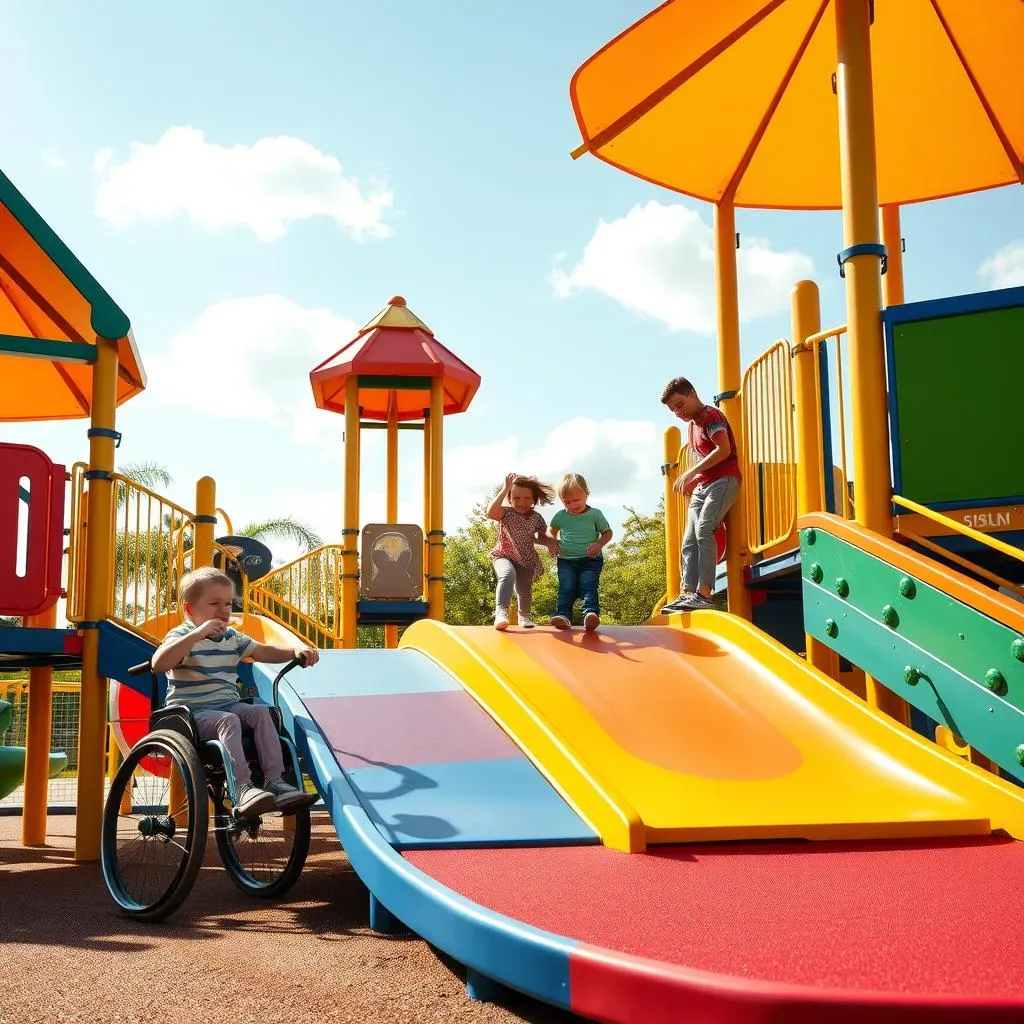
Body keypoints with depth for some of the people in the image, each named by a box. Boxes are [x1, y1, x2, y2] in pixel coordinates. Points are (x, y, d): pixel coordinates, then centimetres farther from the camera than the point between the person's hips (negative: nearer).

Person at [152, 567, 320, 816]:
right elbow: (158, 664, -24)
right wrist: (197, 634, -29)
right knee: (228, 720, -33)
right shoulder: (182, 636, -6)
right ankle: (242, 788, -41)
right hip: (191, 712, -6)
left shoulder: (232, 637, 16)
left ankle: (274, 781, -24)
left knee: (261, 711, -20)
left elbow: (264, 652, 20)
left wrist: (297, 650, 1)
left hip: (229, 704, 6)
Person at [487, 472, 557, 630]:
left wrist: (550, 543, -9)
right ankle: (501, 612, -42)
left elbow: (541, 537, 14)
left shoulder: (536, 518, -2)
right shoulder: (506, 513, -14)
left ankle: (524, 616, 43)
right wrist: (505, 489, -36)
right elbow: (490, 512, -37)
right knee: (508, 575, -34)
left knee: (524, 590, 15)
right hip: (504, 556, -4)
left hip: (526, 559, 4)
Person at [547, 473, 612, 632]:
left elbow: (607, 532, 9)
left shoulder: (595, 514, -1)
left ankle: (591, 613, -38)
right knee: (566, 587, -15)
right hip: (566, 560, 2)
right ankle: (563, 615, -28)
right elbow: (551, 531, 24)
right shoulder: (560, 516, 5)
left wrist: (599, 544, -10)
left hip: (590, 560, -2)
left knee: (588, 586, -22)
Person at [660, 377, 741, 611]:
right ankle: (688, 594, -4)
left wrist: (691, 473, -19)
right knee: (689, 541, -1)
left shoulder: (711, 415, -4)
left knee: (703, 531, -25)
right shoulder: (692, 424, 23)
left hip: (723, 481, -10)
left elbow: (723, 450, -18)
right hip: (701, 487, 10)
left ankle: (703, 594, -30)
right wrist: (692, 481, 11)